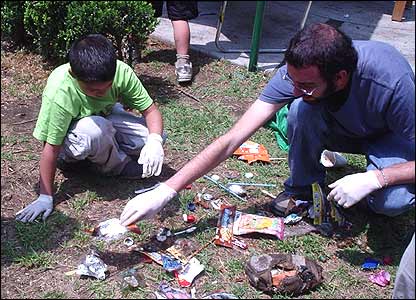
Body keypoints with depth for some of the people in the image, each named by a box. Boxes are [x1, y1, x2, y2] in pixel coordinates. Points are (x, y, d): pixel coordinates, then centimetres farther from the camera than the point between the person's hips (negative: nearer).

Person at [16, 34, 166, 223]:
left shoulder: (122, 72, -28)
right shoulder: (59, 94, -37)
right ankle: (117, 167, -6)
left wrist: (155, 140, -40)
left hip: (107, 117, 4)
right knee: (95, 130, -38)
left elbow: (150, 109, -20)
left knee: (153, 136, -18)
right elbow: (51, 148, -30)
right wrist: (46, 197, -25)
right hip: (69, 135, -4)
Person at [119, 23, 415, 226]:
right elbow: (230, 140, -31)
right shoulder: (297, 71, -31)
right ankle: (303, 187, -4)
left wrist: (375, 178, -43)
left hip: (389, 137, -2)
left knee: (390, 202, -32)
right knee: (301, 109, -32)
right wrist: (165, 191, -36)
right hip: (341, 128, 2)